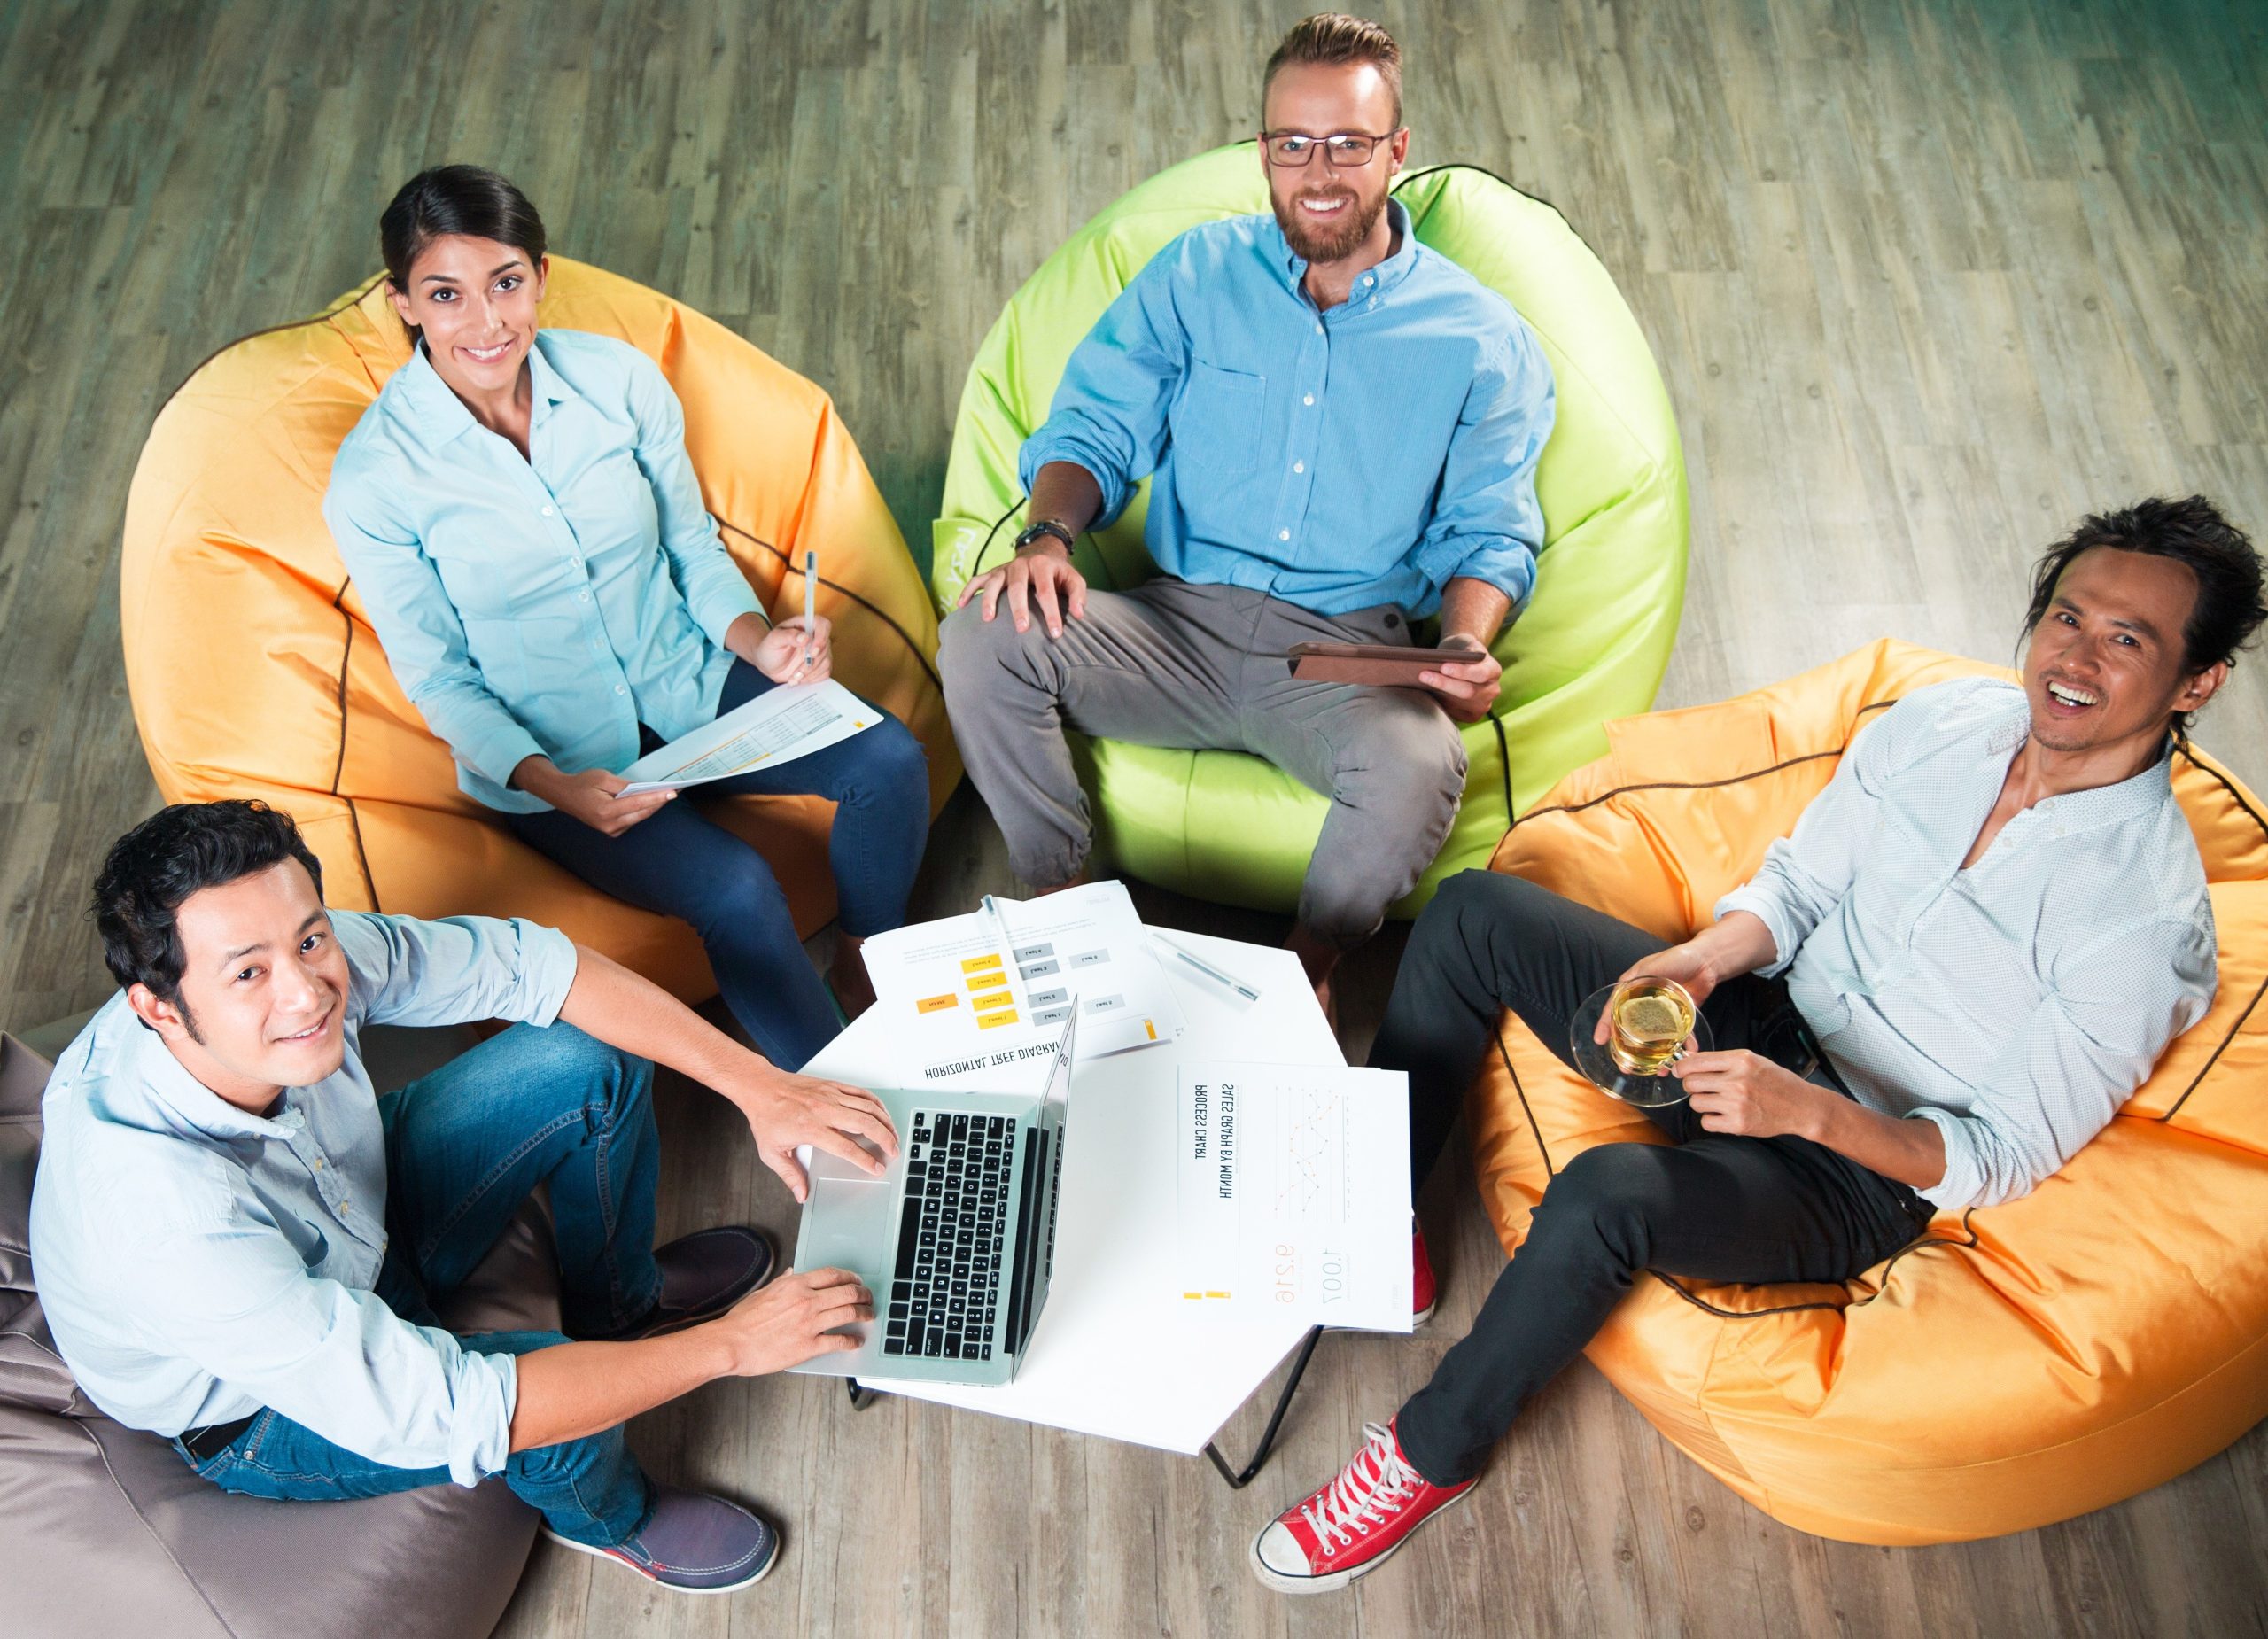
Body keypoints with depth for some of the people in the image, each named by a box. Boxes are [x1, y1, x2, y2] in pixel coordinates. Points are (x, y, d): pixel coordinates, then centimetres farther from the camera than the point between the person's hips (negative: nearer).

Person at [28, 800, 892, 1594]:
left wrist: (756, 1083, -22)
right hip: (261, 1417, -6)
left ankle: (619, 1301, 23)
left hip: (361, 1225, 6)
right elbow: (436, 1411, -41)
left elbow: (526, 963, -16)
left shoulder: (313, 959, -29)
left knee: (591, 1059, -5)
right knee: (557, 1399, -30)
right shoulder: (167, 1218, -44)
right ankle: (602, 1512, 10)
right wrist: (729, 1345, -34)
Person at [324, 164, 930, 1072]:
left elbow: (692, 544, 5)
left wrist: (757, 638, -15)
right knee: (736, 888, -28)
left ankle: (868, 966, 7)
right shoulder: (374, 477, -15)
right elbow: (438, 677, -7)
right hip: (546, 757, -3)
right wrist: (553, 784, -23)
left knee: (889, 757, -20)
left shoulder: (618, 377, -7)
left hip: (687, 684, 4)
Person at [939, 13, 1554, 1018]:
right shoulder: (1196, 277, 11)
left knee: (1419, 769, -36)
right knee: (984, 636, -24)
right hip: (1179, 623, 2)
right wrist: (1048, 533, -16)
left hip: (1351, 654, -1)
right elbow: (1095, 426, 7)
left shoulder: (1481, 339, 6)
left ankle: (1311, 966, -3)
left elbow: (1489, 534, 6)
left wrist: (1467, 645, -17)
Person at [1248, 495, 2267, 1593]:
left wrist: (1806, 1108, -31)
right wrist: (1701, 958, -15)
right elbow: (1795, 884, 6)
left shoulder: (2151, 916, -20)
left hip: (1865, 1172, -6)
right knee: (1475, 911, -7)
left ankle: (1431, 1457, -7)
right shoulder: (1940, 721, -3)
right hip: (1755, 1026, 7)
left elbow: (2006, 1157, -16)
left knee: (1604, 1196, -36)